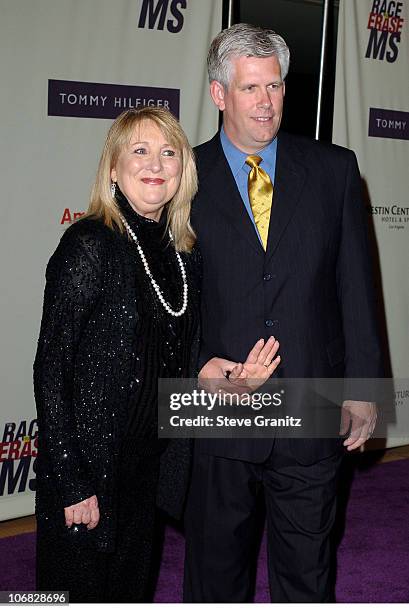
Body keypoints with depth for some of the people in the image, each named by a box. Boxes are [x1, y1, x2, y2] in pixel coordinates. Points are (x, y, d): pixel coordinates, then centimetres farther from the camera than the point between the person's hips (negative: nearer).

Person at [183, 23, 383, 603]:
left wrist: (362, 386, 1)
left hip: (313, 415, 1)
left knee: (307, 568, 17)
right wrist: (198, 364, -13)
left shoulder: (334, 169, 2)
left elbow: (356, 285, 3)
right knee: (216, 564, 17)